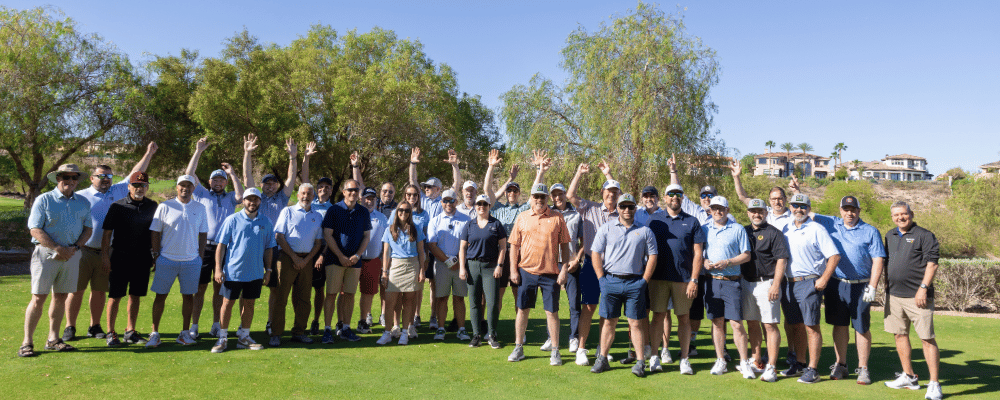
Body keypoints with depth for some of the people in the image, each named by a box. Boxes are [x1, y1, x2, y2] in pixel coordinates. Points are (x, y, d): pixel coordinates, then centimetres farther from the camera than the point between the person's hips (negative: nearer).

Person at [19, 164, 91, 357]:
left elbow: (88, 229, 10)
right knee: (38, 298, -5)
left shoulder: (83, 203, 11)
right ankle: (27, 342, 3)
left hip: (72, 253, 4)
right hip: (46, 252, -4)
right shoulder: (43, 200, -1)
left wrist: (74, 247, -7)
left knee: (61, 297, 9)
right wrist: (58, 249, -16)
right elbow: (35, 230, -8)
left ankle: (53, 339, 18)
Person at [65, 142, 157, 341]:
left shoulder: (116, 193, 12)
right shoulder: (80, 196, 3)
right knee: (76, 290, 0)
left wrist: (149, 154, 11)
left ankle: (95, 326, 19)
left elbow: (134, 175, 14)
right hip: (83, 251, -3)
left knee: (100, 291, 9)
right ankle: (70, 327, 10)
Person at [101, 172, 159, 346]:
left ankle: (130, 332, 19)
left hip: (142, 258, 3)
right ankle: (111, 333, 12)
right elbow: (107, 232, -2)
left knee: (136, 296, 9)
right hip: (120, 256, -3)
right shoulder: (117, 206, -1)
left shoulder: (152, 206, 7)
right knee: (115, 296, 1)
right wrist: (105, 255, -8)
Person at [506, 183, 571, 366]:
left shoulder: (557, 218, 2)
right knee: (522, 309, 8)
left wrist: (565, 269, -4)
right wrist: (513, 270, 1)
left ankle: (555, 351, 15)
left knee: (552, 311, 3)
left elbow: (565, 245, 3)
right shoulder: (522, 218, 5)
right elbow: (514, 245, 7)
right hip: (526, 270, 2)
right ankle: (518, 348, 21)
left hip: (550, 272, -1)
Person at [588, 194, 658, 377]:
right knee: (609, 322, 7)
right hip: (610, 281, 0)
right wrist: (602, 279, -3)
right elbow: (595, 254, 4)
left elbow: (652, 257, 7)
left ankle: (640, 362, 8)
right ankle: (602, 359, 16)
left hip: (635, 282, 0)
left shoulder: (645, 231, 7)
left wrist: (644, 281, -1)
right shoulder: (606, 228, 6)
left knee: (636, 323, 1)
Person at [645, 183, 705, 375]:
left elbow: (697, 253, 3)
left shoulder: (692, 222, 6)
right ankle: (654, 356, 12)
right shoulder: (654, 220, 8)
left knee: (684, 318, 5)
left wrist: (694, 280, -5)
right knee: (658, 316, 3)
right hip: (658, 277, 0)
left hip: (684, 278, 0)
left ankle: (684, 359, 15)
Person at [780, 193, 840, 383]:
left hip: (809, 283, -6)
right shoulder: (786, 229, 13)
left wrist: (824, 279, -13)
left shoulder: (816, 229, -4)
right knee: (796, 326, 13)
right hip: (789, 283, 6)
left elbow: (834, 256, -8)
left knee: (811, 326, -4)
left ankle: (812, 370, 1)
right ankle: (798, 365, 23)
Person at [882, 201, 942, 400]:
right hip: (894, 295, 7)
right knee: (900, 335, 12)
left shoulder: (924, 235, -5)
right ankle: (908, 377, 24)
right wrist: (887, 286, 18)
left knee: (927, 339, -5)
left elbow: (932, 263, -10)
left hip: (917, 296, -7)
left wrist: (923, 288, -17)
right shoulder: (890, 236, 15)